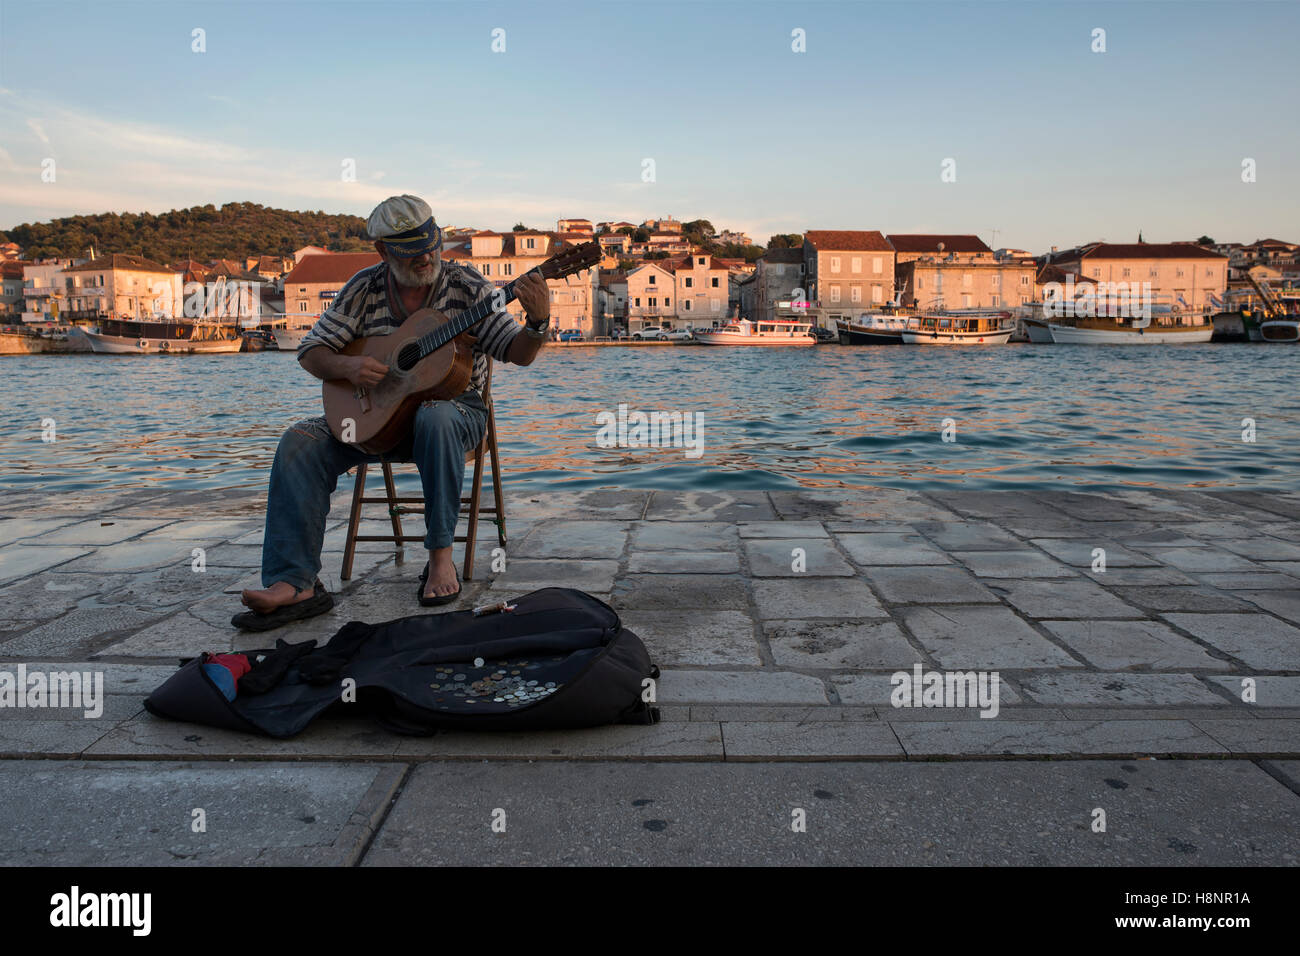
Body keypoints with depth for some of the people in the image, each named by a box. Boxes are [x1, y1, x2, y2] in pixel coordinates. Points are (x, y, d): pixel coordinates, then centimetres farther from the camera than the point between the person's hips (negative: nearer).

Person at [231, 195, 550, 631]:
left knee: (435, 419, -40)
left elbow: (517, 352, -9)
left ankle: (440, 556, -27)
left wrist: (538, 323, -31)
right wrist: (345, 366, -17)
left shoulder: (465, 285, -4)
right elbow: (311, 351, 5)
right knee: (300, 442, -20)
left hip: (454, 405, -3)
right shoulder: (364, 288, 3)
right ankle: (294, 584, -26)